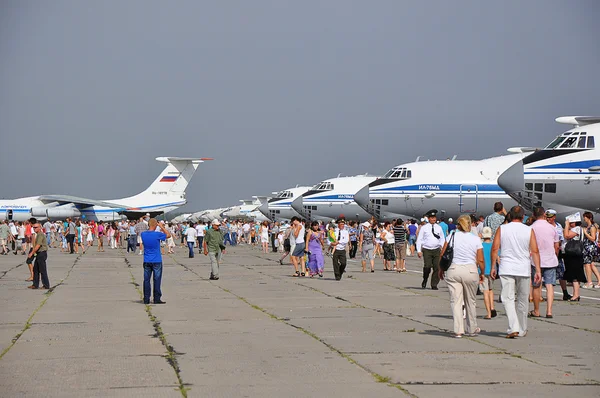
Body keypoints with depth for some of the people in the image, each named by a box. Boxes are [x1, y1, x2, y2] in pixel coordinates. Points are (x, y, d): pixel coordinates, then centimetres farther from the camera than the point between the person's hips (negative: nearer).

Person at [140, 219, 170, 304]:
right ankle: (157, 299, 6)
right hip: (156, 261, -3)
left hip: (146, 261, 3)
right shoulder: (158, 234, -16)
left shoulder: (143, 234, -4)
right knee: (157, 280, 4)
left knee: (146, 280, 8)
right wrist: (162, 227, 5)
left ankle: (146, 299, 9)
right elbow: (168, 235, -1)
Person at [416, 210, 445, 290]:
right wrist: (419, 251, -4)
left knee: (437, 268, -4)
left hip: (436, 250, 3)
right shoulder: (424, 228, 4)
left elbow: (442, 239, 17)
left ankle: (434, 285, 6)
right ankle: (424, 281, 9)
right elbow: (419, 239, 4)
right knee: (427, 266, -16)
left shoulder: (439, 228, 13)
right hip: (426, 250, -3)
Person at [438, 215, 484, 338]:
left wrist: (441, 270, 17)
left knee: (456, 301, 2)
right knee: (470, 301, 14)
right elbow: (480, 260, 1)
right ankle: (472, 329, 24)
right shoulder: (476, 239, 1)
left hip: (453, 270, 0)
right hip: (471, 271, 0)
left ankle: (458, 330, -5)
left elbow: (443, 255, 3)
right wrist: (482, 273, 17)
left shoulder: (451, 236, 3)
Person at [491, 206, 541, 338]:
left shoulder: (502, 229, 1)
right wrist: (538, 270, -1)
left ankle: (513, 328, -21)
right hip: (524, 270, 1)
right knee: (522, 300, 12)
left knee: (508, 298, -4)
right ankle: (522, 330, 22)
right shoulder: (529, 230, 2)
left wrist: (492, 267, 5)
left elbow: (495, 249, -2)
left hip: (506, 269, -1)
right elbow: (535, 251, -2)